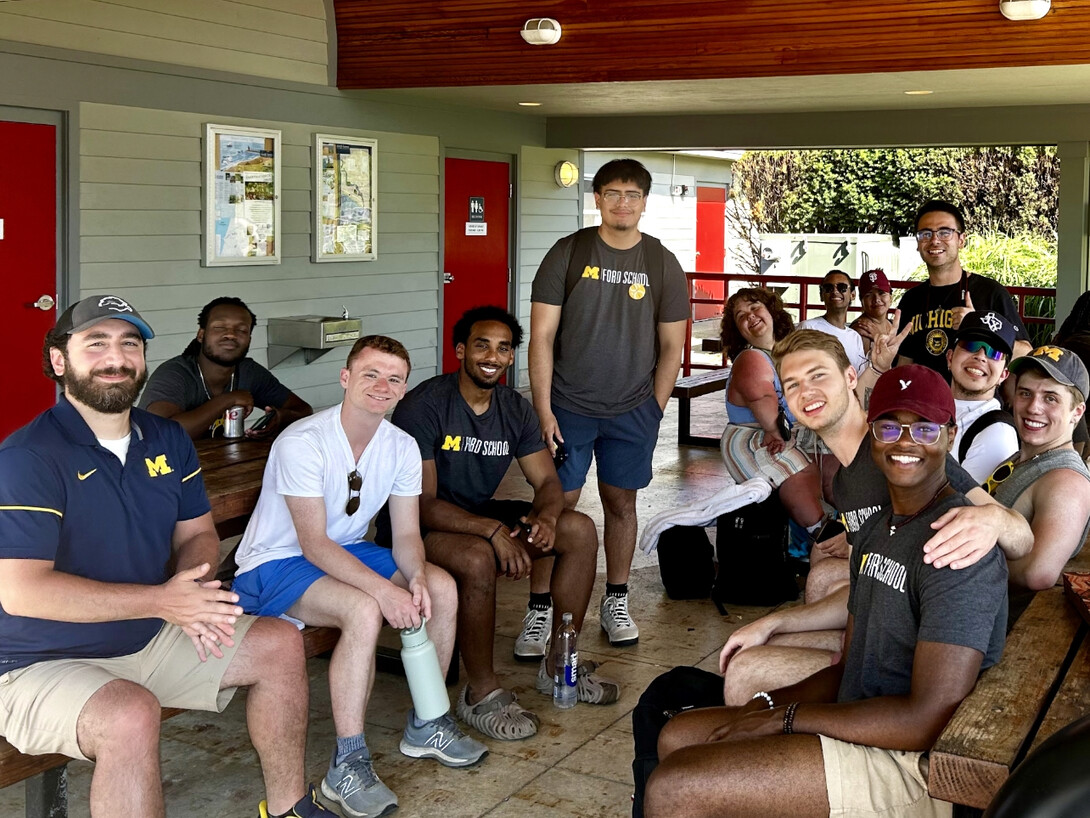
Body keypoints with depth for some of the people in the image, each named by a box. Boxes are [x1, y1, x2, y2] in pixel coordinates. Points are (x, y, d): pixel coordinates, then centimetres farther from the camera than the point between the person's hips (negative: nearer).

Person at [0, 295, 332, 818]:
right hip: (45, 666, -8)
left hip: (149, 639, 8)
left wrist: (192, 589, -14)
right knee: (131, 714, -37)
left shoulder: (168, 442, 5)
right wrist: (161, 600, -28)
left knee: (280, 645, 4)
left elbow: (196, 534, 13)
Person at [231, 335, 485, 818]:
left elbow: (406, 533, -2)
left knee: (442, 588, -13)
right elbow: (314, 544, -28)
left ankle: (426, 725, 5)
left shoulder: (402, 448, -3)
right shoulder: (303, 442, -25)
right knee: (364, 611, -34)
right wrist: (384, 589, -38)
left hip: (347, 551, 7)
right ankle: (347, 765, -25)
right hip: (275, 563, -7)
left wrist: (416, 577, -26)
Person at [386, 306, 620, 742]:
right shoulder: (423, 406, -21)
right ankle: (481, 694, -21)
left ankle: (559, 665, 4)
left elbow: (548, 481, 2)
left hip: (481, 513, 7)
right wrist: (493, 530, -36)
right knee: (478, 558, -38)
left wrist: (545, 516, -23)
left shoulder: (516, 410, 1)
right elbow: (422, 504, -25)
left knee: (580, 529, -7)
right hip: (421, 526, -7)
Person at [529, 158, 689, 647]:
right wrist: (543, 410, -9)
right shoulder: (568, 253, -3)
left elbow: (671, 346, 7)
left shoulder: (662, 264, 2)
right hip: (568, 405, -2)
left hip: (633, 410, 2)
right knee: (558, 504, -3)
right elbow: (542, 336, -4)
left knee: (621, 502, 10)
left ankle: (615, 602, 25)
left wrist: (654, 410, 2)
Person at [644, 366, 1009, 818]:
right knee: (677, 736, 13)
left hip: (913, 765, -10)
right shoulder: (877, 527, 15)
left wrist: (785, 716, -15)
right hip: (859, 728, 10)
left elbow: (928, 720, -24)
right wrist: (767, 705, -1)